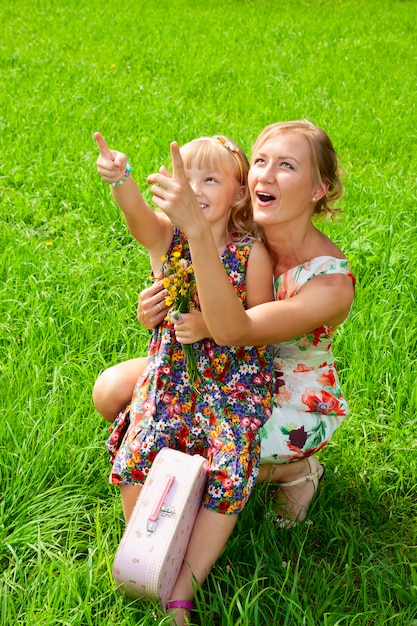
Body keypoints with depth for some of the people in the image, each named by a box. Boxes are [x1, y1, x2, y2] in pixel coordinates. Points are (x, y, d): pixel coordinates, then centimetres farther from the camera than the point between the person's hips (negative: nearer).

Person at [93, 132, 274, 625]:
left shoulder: (251, 253, -5)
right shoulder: (165, 237, -2)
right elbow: (137, 213, -26)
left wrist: (212, 326, -20)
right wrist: (120, 178, -49)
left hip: (235, 379, -1)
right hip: (171, 373, 2)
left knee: (228, 475, -15)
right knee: (135, 459, -16)